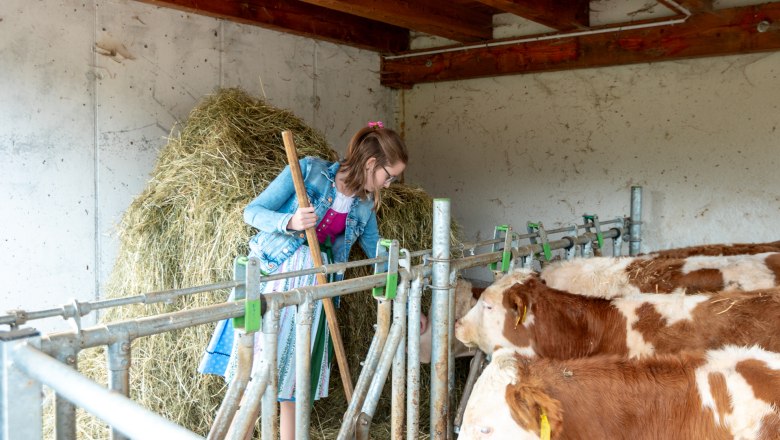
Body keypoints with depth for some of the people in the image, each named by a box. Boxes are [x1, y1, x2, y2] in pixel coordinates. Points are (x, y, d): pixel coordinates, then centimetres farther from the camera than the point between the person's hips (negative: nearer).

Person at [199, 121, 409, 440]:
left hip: (312, 285, 5)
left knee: (294, 377, 9)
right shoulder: (310, 170, -8)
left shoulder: (364, 207, 7)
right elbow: (253, 211, -8)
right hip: (272, 272, -4)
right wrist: (290, 222, -27)